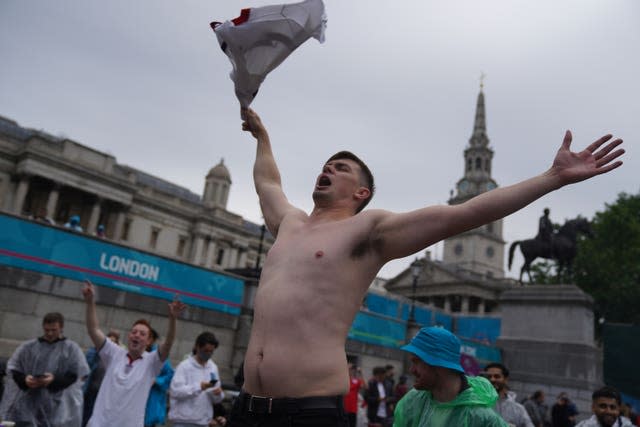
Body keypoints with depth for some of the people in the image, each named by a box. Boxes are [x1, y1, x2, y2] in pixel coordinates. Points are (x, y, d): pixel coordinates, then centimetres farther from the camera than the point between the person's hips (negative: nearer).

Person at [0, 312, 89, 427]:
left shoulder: (71, 349, 5)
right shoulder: (28, 346, 10)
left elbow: (74, 375, 0)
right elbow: (14, 369, 8)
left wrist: (55, 380, -17)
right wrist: (24, 379, -12)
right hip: (26, 403, 2)